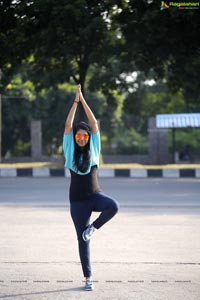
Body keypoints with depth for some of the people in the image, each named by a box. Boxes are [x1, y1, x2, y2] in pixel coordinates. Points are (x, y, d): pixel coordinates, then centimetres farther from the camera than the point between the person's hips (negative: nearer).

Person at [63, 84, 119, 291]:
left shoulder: (93, 150, 3)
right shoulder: (70, 151, 2)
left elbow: (94, 123, -4)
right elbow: (68, 125, -6)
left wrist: (83, 100, -4)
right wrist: (75, 101, -5)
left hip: (95, 196, 0)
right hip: (77, 201, 0)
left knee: (113, 206, -34)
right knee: (82, 240, 2)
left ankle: (92, 227, -7)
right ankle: (88, 278, 12)